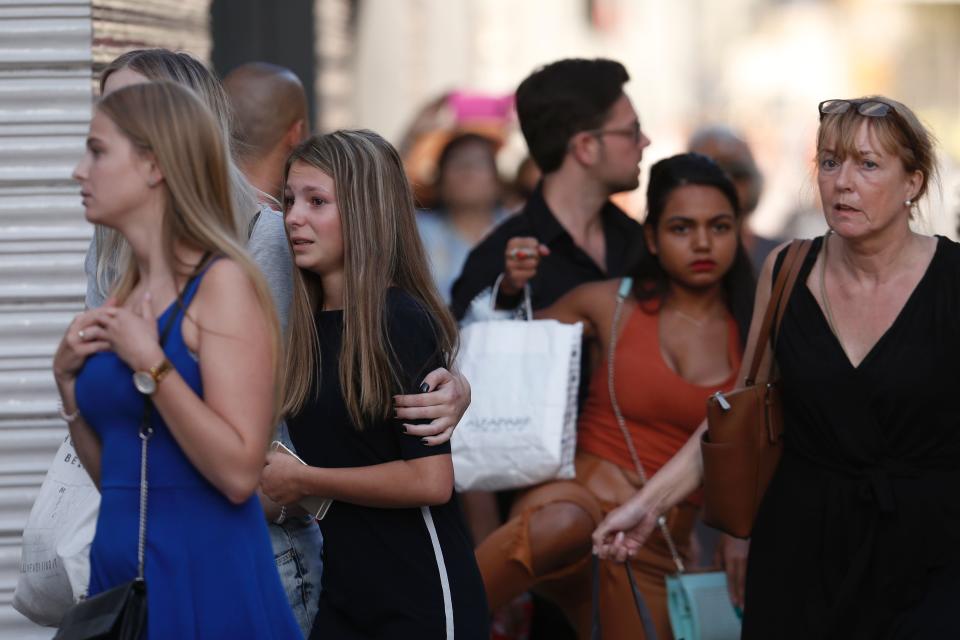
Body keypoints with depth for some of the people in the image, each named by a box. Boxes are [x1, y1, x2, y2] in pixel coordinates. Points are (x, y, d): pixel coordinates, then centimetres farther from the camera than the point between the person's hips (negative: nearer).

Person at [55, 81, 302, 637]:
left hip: (205, 573, -7)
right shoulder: (124, 299, 10)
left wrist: (150, 364, -18)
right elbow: (113, 475, 14)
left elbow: (239, 473, -19)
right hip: (118, 568, 7)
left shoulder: (222, 282, -11)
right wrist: (68, 379, 3)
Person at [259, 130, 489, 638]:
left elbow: (430, 480, -20)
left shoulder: (404, 324, -12)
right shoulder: (302, 327, 8)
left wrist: (304, 481, -12)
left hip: (419, 599, -6)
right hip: (340, 594, 6)